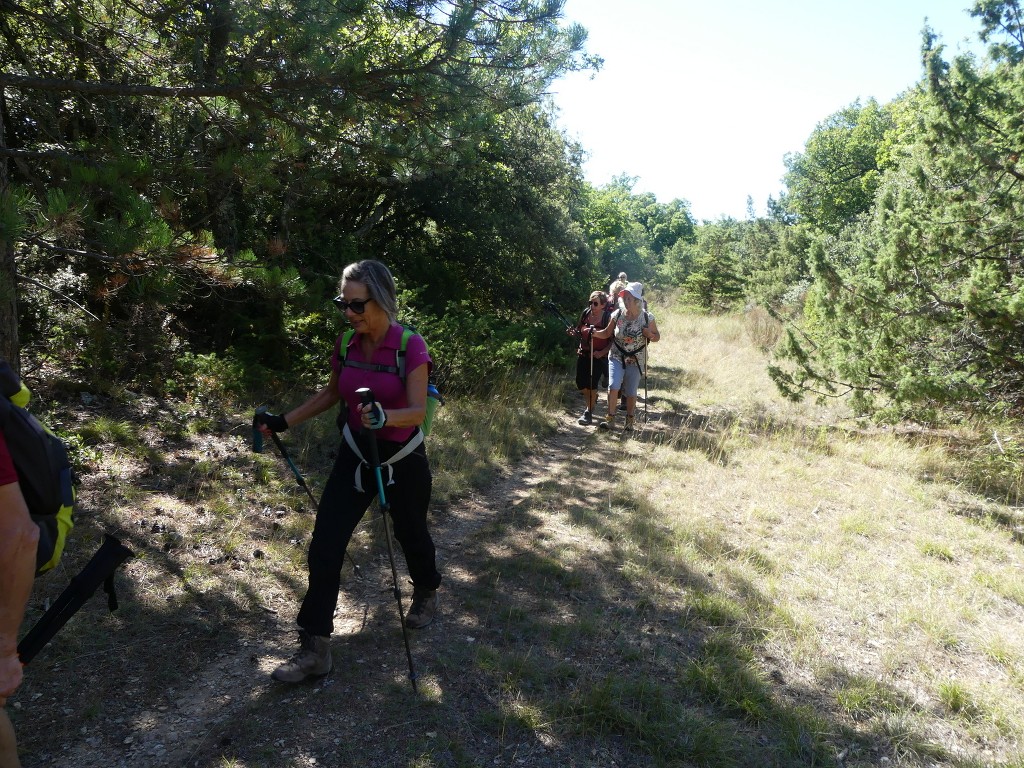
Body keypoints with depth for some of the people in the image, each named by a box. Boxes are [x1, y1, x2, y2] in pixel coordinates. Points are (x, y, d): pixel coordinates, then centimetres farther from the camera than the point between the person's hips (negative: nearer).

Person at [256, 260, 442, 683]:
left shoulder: (411, 346, -20)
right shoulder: (346, 343, -6)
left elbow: (418, 410, -25)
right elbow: (332, 394, 9)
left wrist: (384, 416, -45)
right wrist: (284, 421, 3)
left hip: (403, 458, -3)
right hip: (355, 454, 4)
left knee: (410, 533, 18)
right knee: (325, 544, -5)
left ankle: (426, 592, 51)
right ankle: (315, 646, 6)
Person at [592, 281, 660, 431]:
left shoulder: (647, 317, -10)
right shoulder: (617, 314, -7)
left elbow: (657, 336, 2)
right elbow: (607, 333, 3)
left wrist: (650, 335, -20)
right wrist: (595, 333, -16)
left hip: (635, 361, 0)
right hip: (617, 357, 0)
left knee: (631, 393, 7)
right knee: (613, 386, -17)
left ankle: (629, 421, 27)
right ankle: (610, 420, -6)